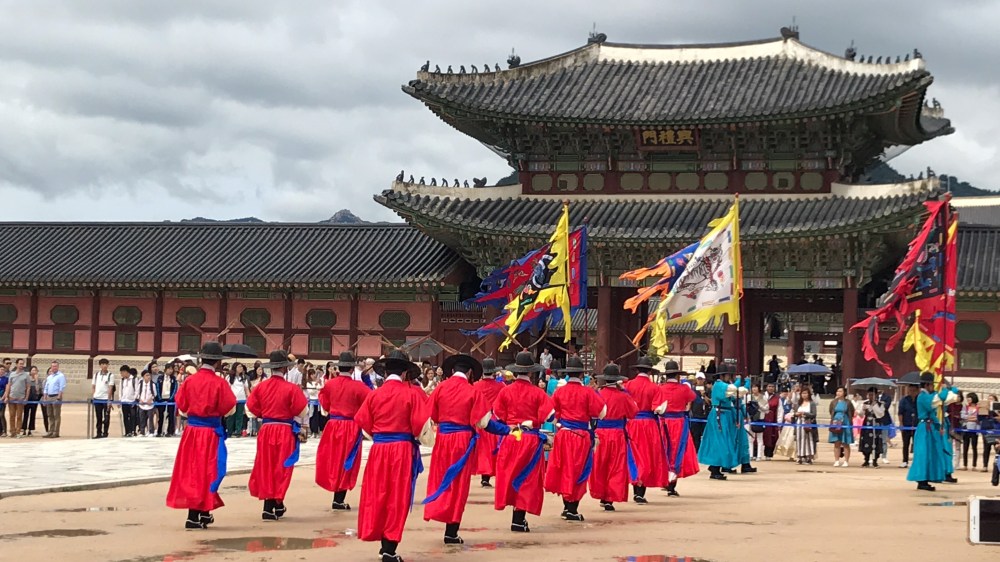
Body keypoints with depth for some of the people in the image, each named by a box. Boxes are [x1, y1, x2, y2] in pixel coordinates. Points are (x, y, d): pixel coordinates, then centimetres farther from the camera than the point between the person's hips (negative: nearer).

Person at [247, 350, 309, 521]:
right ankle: (276, 505, 6)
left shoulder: (261, 386, -3)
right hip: (284, 430, -4)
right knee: (281, 468, 6)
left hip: (266, 429, 4)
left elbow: (252, 406, 3)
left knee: (266, 467, 12)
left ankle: (270, 504, 15)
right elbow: (301, 410, -12)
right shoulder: (291, 388, -13)